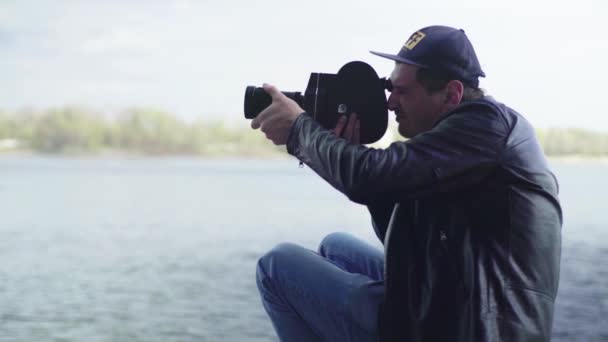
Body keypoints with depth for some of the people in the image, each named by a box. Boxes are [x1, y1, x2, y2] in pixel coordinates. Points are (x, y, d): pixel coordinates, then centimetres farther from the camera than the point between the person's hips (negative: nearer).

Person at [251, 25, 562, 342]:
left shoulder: (489, 123, -14)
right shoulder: (460, 135, 15)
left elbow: (367, 176, -22)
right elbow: (406, 240, 16)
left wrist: (299, 128, -4)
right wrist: (349, 151, 6)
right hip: (457, 316, 10)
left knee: (279, 265, -1)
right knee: (335, 248, 27)